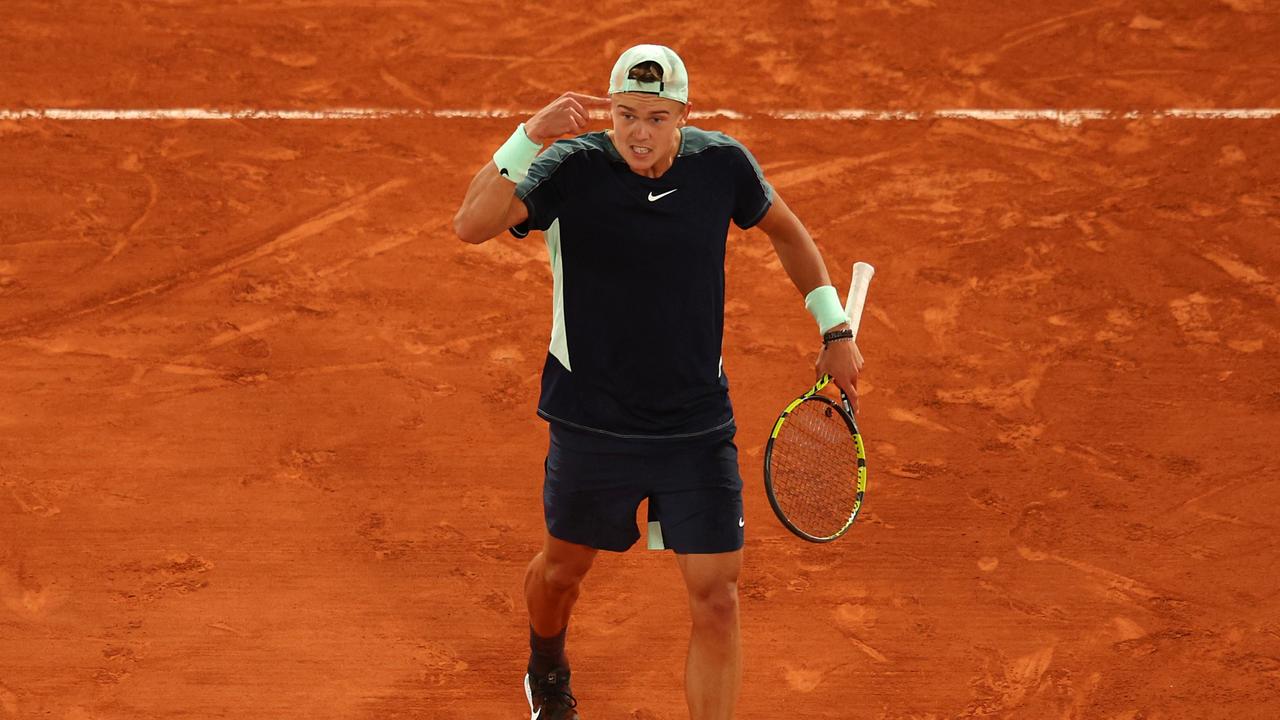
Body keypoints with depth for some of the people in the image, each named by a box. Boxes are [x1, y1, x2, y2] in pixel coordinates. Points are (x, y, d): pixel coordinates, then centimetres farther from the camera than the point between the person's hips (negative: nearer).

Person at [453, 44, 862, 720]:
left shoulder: (722, 164, -9)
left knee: (717, 601, -6)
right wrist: (529, 136, -45)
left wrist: (834, 328, 8)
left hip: (698, 428, 1)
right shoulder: (572, 169, -18)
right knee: (564, 566, 22)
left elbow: (785, 229, 12)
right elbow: (471, 224, -34)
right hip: (592, 427, -1)